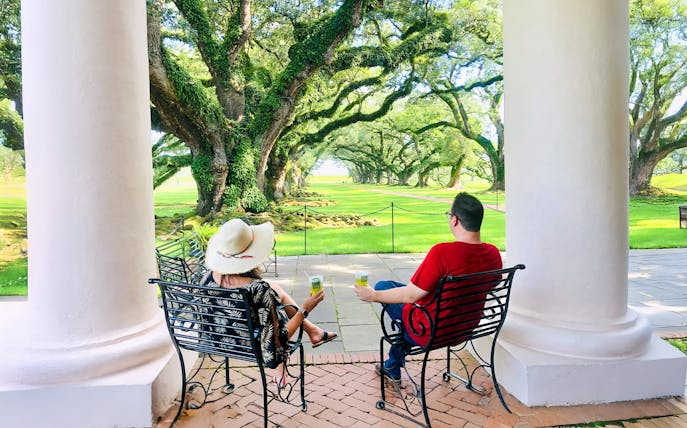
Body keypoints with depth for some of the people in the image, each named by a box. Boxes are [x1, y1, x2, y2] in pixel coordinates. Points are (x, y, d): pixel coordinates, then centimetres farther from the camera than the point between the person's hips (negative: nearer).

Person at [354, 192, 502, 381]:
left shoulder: (442, 252, -31)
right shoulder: (493, 254, -10)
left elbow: (411, 296, -25)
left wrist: (373, 296, -9)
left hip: (430, 333, -7)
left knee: (383, 286, 13)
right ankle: (393, 366, 39)